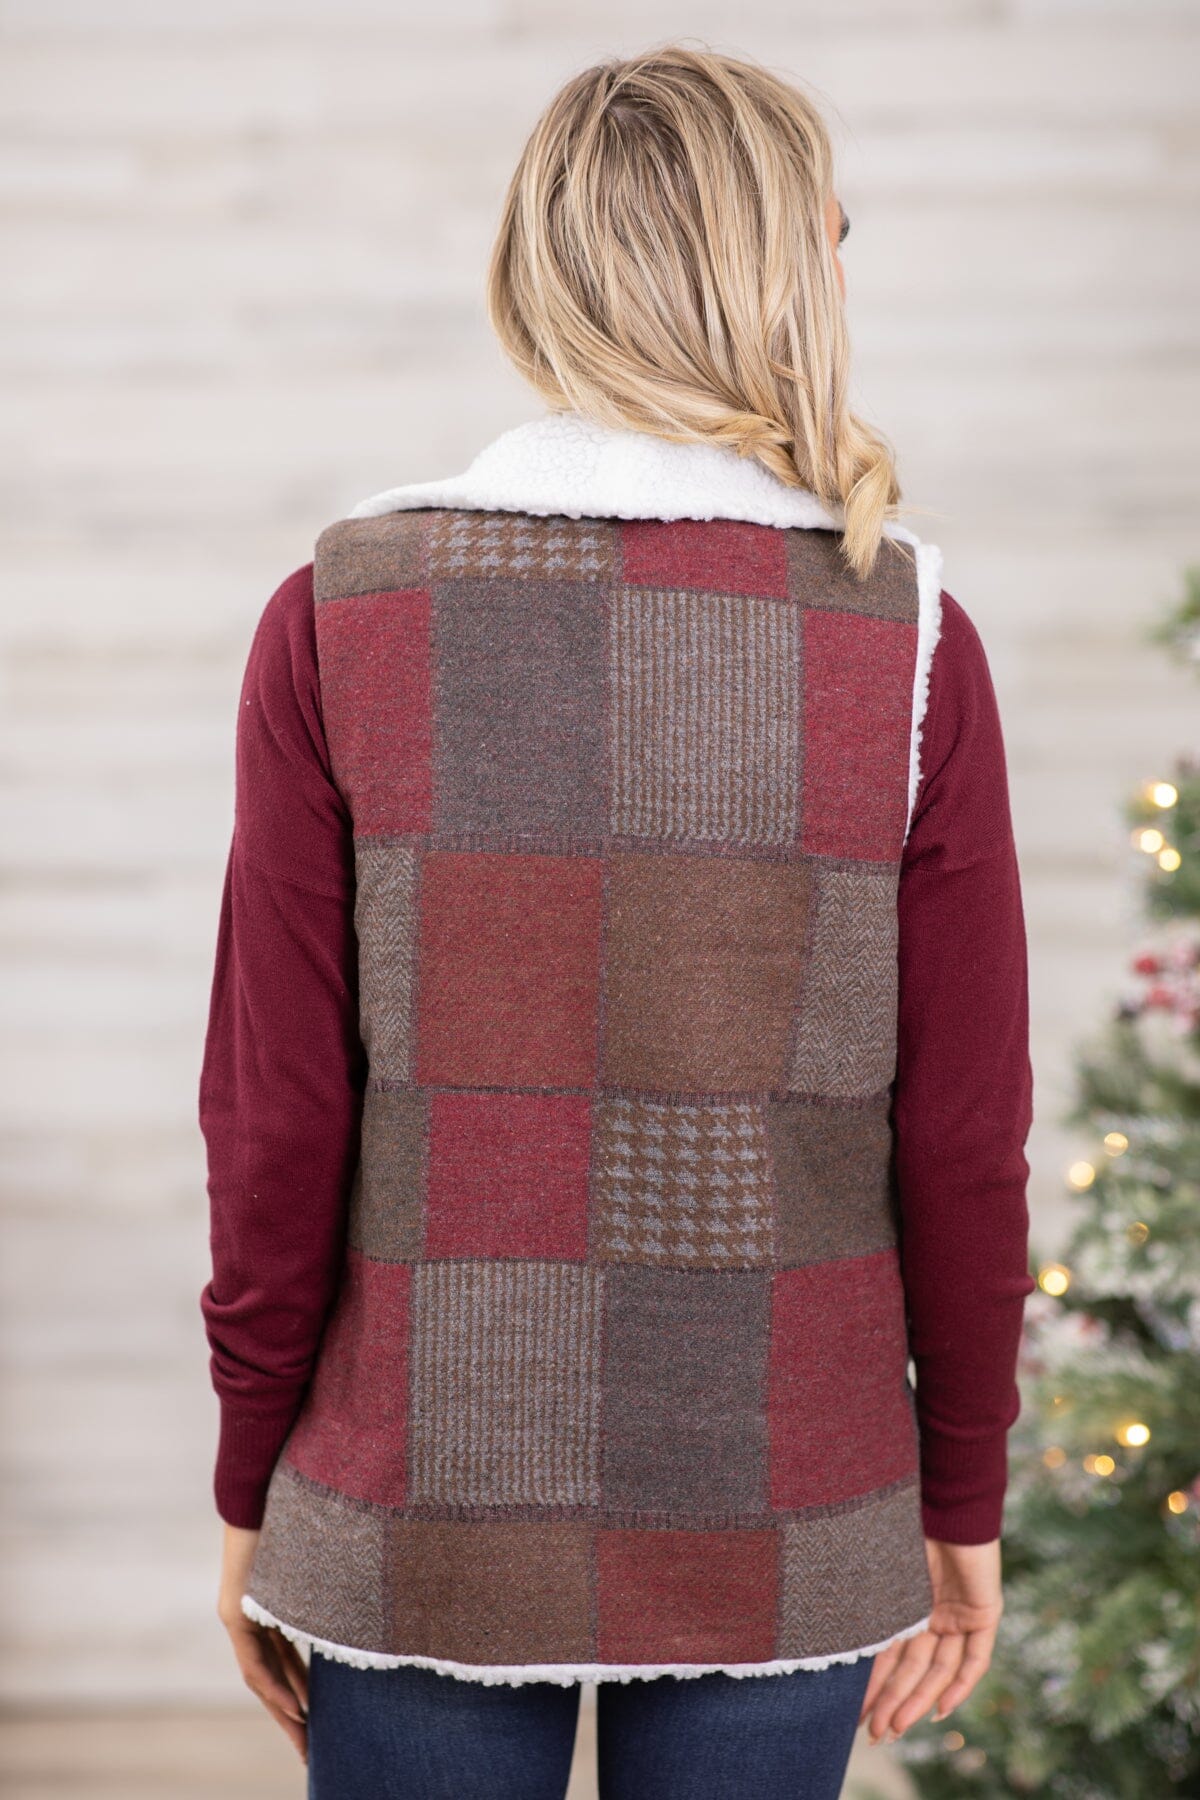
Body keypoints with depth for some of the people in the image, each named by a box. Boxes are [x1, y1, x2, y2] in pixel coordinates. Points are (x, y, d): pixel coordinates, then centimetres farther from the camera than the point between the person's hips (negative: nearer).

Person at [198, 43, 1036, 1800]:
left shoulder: (341, 618, -7)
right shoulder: (910, 641, -7)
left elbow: (276, 1115, -6)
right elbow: (965, 1140, -4)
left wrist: (252, 1489, 6)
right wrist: (964, 1501, 9)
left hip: (419, 1523, 0)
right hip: (782, 1536, 0)